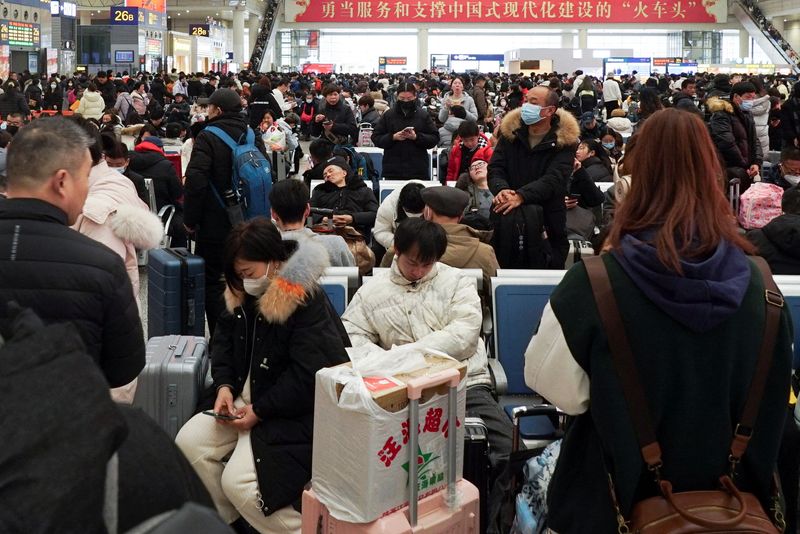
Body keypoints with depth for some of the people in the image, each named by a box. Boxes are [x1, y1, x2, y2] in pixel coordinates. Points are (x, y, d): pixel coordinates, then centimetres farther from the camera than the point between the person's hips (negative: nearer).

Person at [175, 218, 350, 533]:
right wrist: (225, 384, -3)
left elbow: (307, 376, -23)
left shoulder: (307, 303, -20)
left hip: (294, 413, -9)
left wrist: (260, 411, -20)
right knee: (189, 443, -5)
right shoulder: (243, 296, 6)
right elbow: (224, 339, 16)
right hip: (245, 397, 9)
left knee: (239, 481, -22)